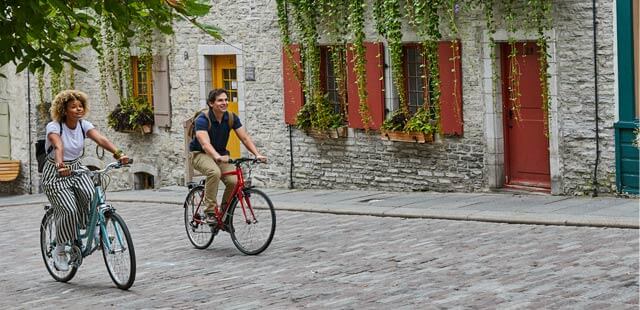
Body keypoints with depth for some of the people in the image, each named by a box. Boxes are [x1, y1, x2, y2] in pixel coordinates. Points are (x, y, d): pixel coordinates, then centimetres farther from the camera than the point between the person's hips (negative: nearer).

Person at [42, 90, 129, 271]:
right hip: (55, 175, -4)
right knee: (69, 211, -22)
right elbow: (58, 146, -38)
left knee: (94, 200, -23)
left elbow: (100, 139, -22)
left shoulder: (84, 125, -5)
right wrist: (60, 165, -58)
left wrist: (117, 153, -40)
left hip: (76, 170, 4)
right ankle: (59, 251, 0)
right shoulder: (54, 127, -18)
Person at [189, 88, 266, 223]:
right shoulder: (202, 120, -24)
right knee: (214, 172, -37)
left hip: (221, 155, 5)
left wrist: (257, 154, -28)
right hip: (200, 155, -5)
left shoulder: (231, 118, -8)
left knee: (234, 181, -22)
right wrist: (217, 157, -57)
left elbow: (245, 138, -11)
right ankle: (210, 211, -26)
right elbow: (205, 144, -38)